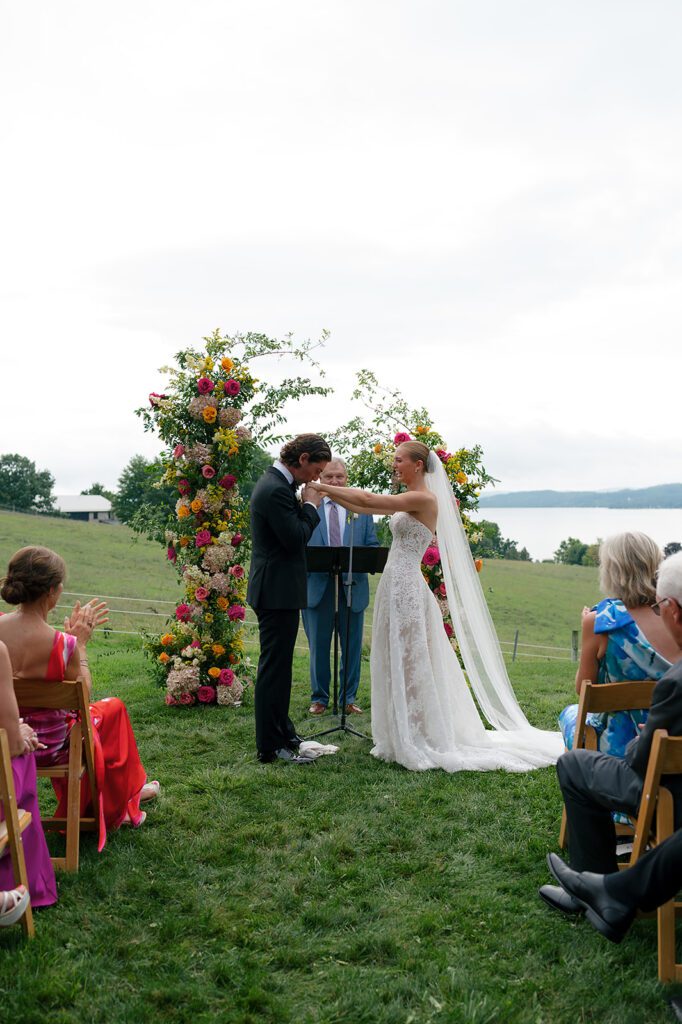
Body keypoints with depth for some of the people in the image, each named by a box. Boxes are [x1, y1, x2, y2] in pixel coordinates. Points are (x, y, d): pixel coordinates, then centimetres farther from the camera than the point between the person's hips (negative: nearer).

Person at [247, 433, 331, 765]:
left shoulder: (274, 482, 12)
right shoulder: (276, 490, -21)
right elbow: (296, 539, -23)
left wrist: (305, 504, 7)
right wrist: (311, 505, -11)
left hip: (274, 589, 11)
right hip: (278, 591, -11)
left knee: (277, 665, 19)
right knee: (274, 667, -3)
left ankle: (282, 733, 33)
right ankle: (271, 746, 7)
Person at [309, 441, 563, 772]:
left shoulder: (424, 499, -14)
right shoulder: (407, 500, 15)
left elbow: (368, 500, -19)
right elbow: (364, 507, 16)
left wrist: (323, 486, -13)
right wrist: (328, 492, 7)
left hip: (406, 589, -9)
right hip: (395, 586, 9)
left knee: (408, 666, -2)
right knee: (396, 665, 13)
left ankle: (417, 744, 10)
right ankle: (403, 740, 24)